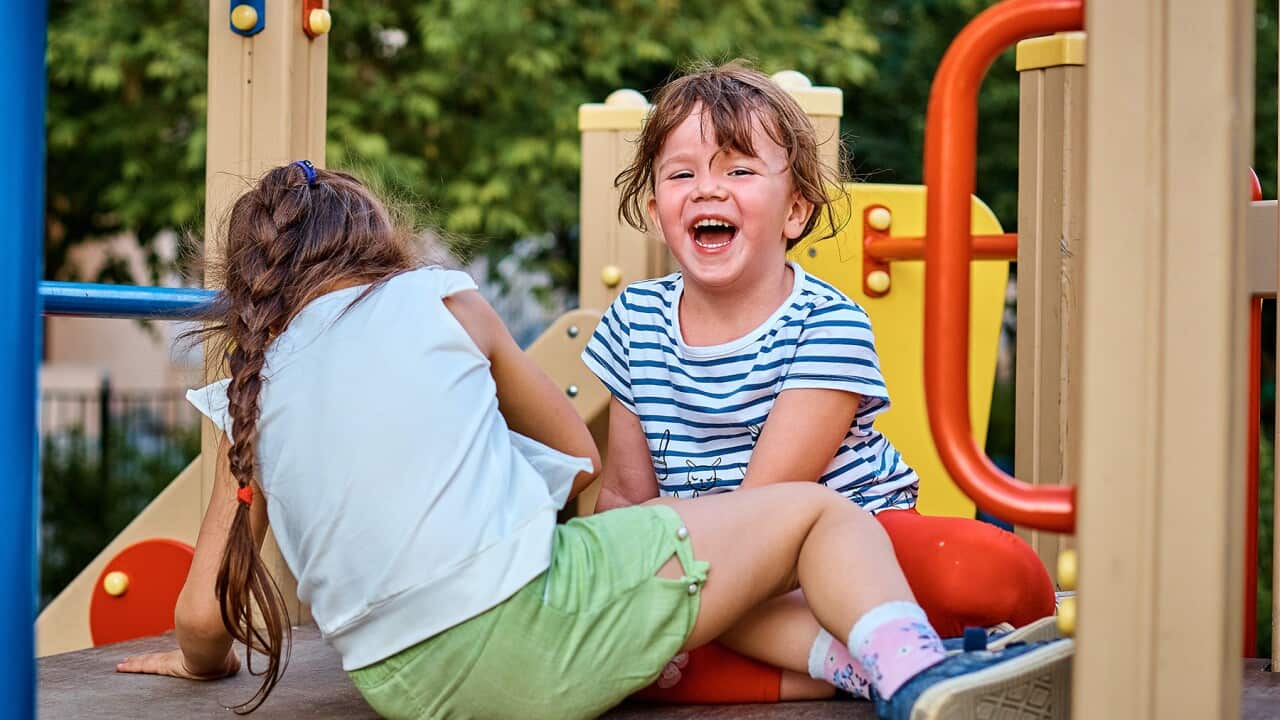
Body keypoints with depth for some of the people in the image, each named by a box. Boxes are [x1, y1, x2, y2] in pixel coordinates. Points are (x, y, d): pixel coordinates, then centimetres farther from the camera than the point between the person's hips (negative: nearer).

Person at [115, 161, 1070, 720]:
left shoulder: (250, 397, 17)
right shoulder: (439, 298, 12)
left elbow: (203, 612, 15)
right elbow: (581, 456, 22)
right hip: (531, 625, -4)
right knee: (816, 511, 7)